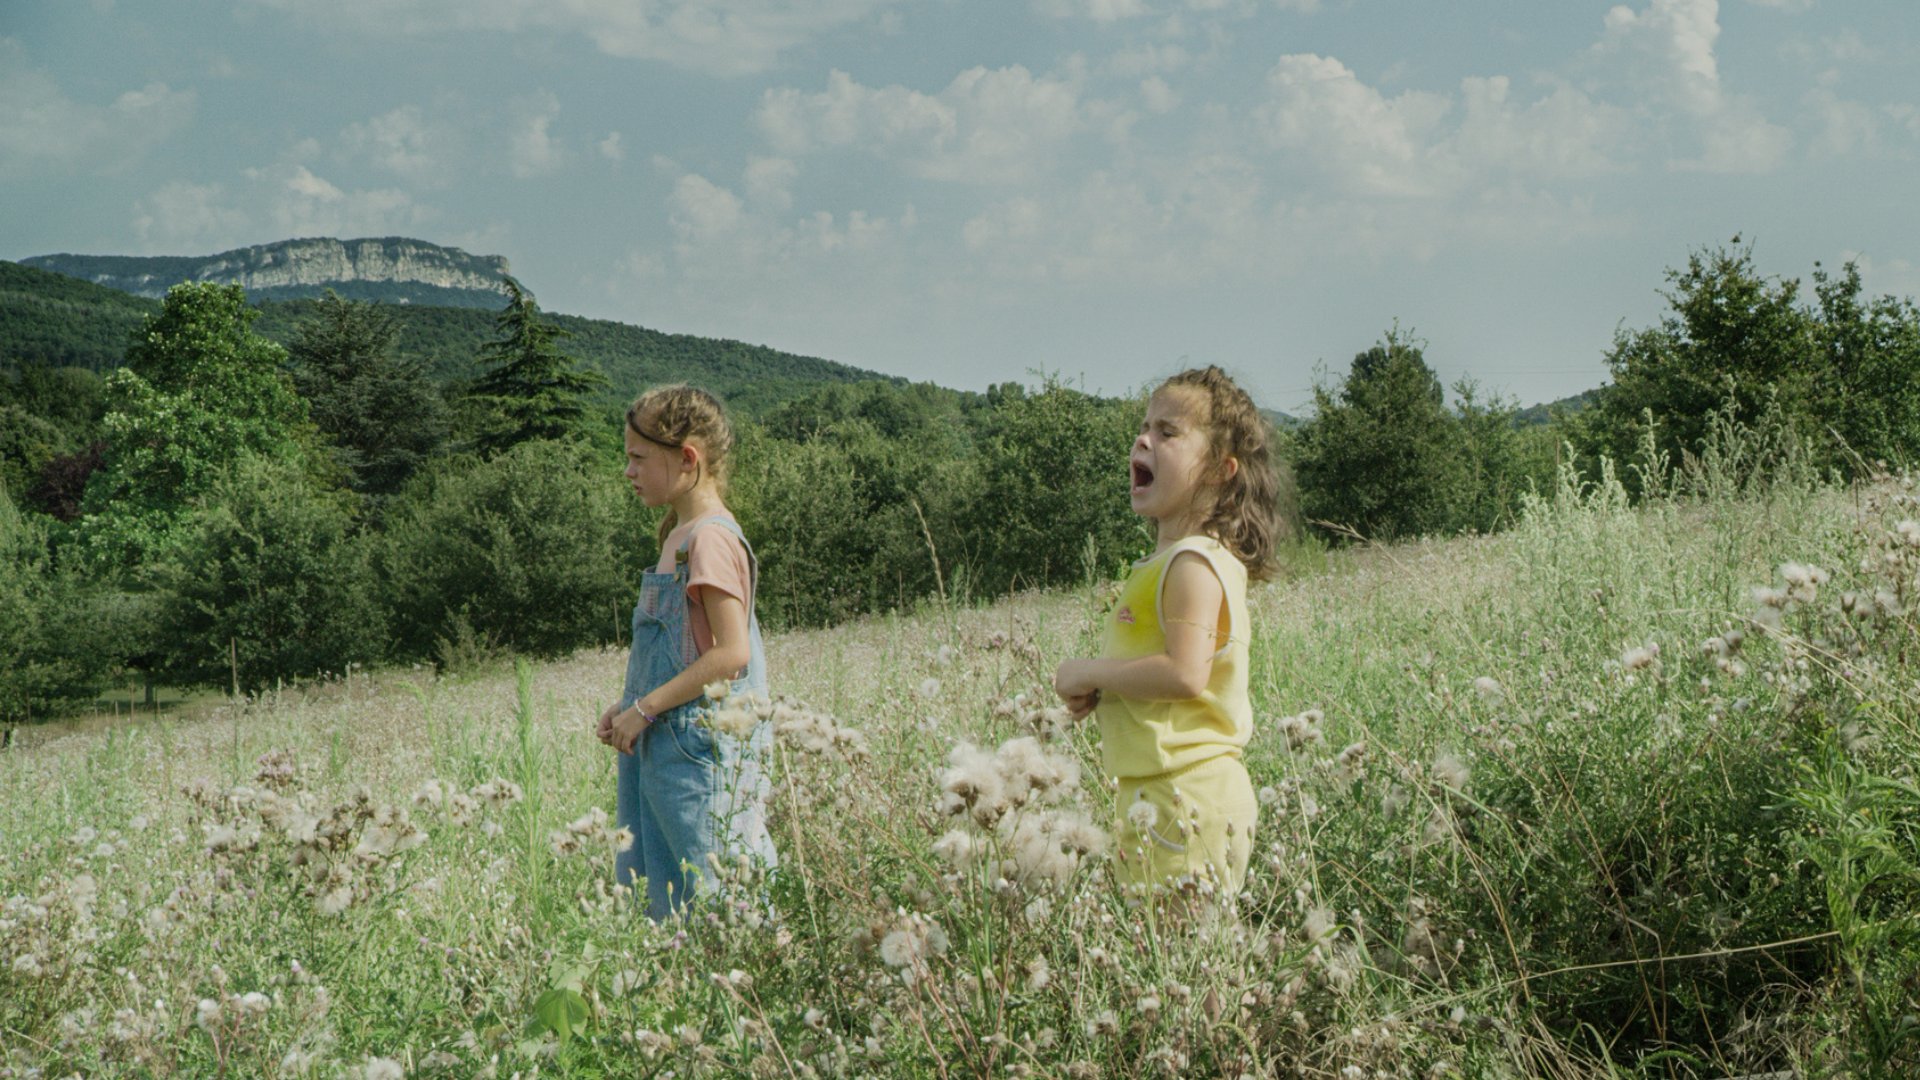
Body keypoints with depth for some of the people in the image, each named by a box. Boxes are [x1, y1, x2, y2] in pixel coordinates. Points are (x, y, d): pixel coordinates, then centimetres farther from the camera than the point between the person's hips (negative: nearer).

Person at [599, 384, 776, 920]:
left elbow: (731, 653, -21)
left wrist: (646, 708, -16)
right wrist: (628, 706, 9)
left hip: (702, 752, -10)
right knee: (647, 900, 13)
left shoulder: (710, 538, -15)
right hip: (663, 749, 10)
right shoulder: (680, 536, 14)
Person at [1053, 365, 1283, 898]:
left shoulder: (1192, 562, -14)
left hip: (1186, 796, -10)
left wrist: (1092, 673, -13)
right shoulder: (1164, 562, 16)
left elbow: (1185, 673, -25)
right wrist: (1097, 690, 5)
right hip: (1152, 792, 10)